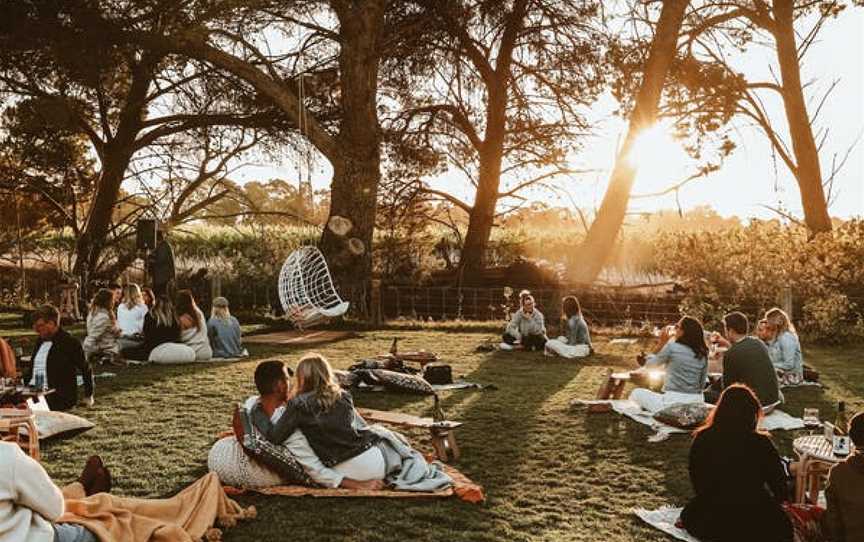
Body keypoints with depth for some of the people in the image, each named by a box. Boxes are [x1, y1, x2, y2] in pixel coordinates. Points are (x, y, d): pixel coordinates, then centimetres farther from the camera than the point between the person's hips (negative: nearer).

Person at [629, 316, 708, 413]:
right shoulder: (703, 354, 3)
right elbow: (702, 384, 11)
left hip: (673, 404, -6)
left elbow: (649, 364, 5)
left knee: (636, 393, 14)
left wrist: (661, 343, 9)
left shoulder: (672, 347, -10)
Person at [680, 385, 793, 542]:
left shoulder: (701, 440, -11)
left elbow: (698, 486, 3)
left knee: (690, 512, 34)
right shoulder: (761, 444, -18)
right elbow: (781, 489, -4)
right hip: (754, 528, -3)